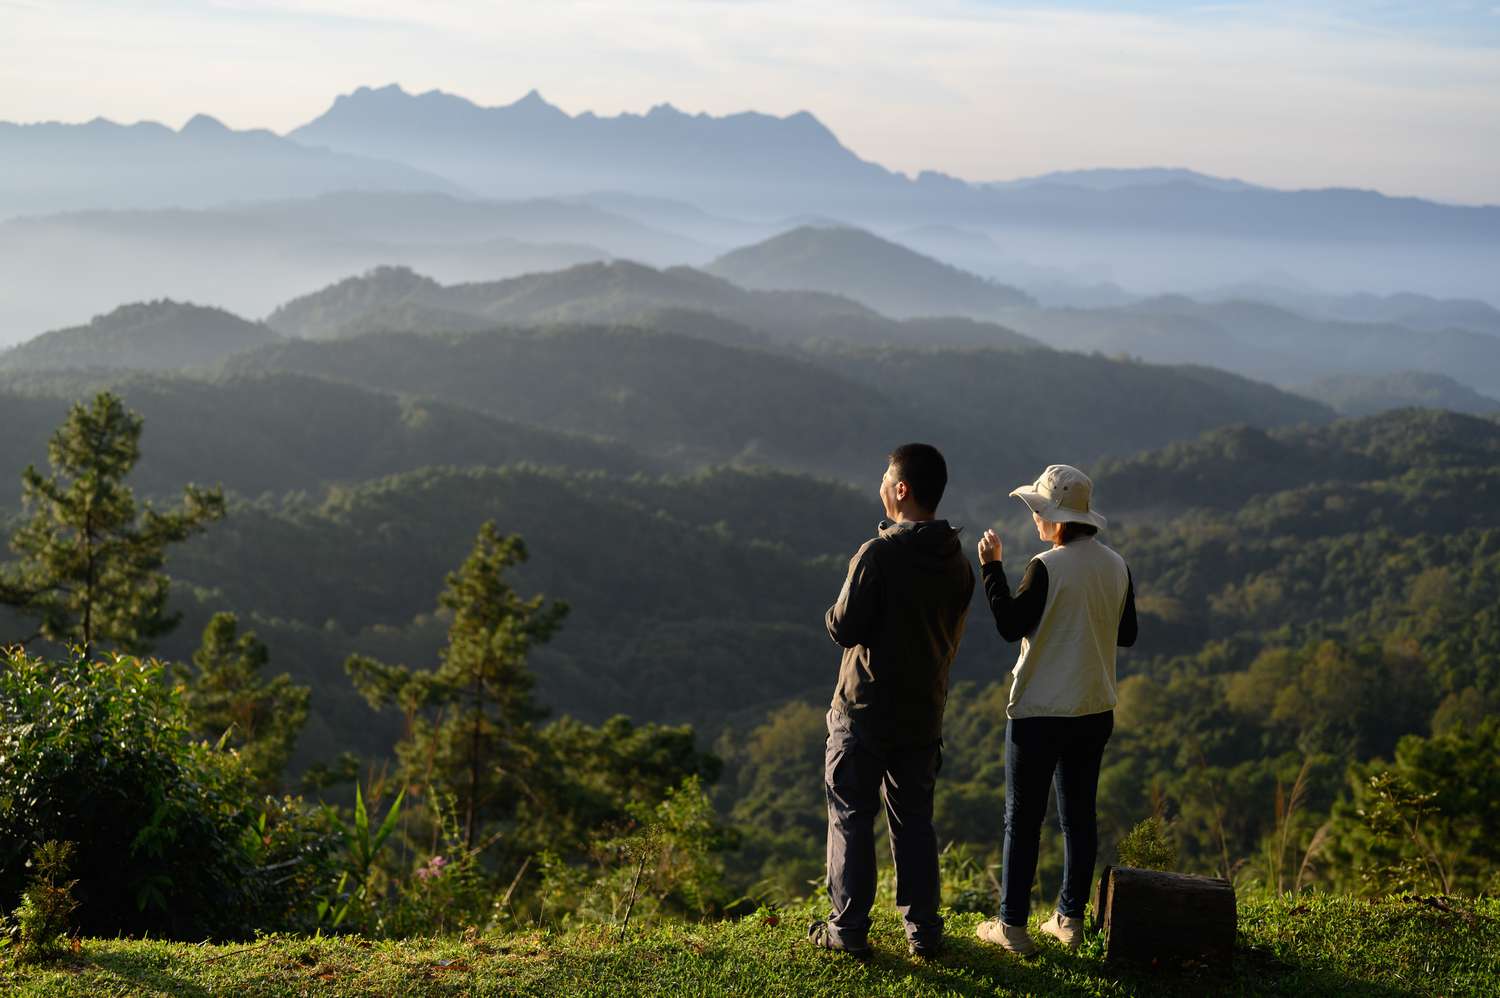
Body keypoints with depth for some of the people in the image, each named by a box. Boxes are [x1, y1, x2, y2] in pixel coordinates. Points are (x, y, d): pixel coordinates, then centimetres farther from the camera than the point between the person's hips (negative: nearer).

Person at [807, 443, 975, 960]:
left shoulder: (878, 555, -19)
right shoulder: (957, 562, 2)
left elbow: (845, 629, -16)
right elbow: (951, 635, 10)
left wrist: (833, 614, 4)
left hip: (864, 709, -5)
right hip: (924, 713, 6)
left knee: (851, 819, 6)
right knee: (914, 821, 14)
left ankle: (848, 928, 10)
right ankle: (923, 930, 17)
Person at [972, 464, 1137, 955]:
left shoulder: (1047, 567, -18)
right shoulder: (1116, 566, 2)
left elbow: (1011, 625, -13)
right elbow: (1126, 635, 10)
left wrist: (992, 566, -9)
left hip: (1039, 712, -6)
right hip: (1096, 711, 6)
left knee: (1023, 819, 3)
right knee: (1079, 815, 15)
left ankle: (1012, 925, 6)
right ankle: (1070, 919, 21)